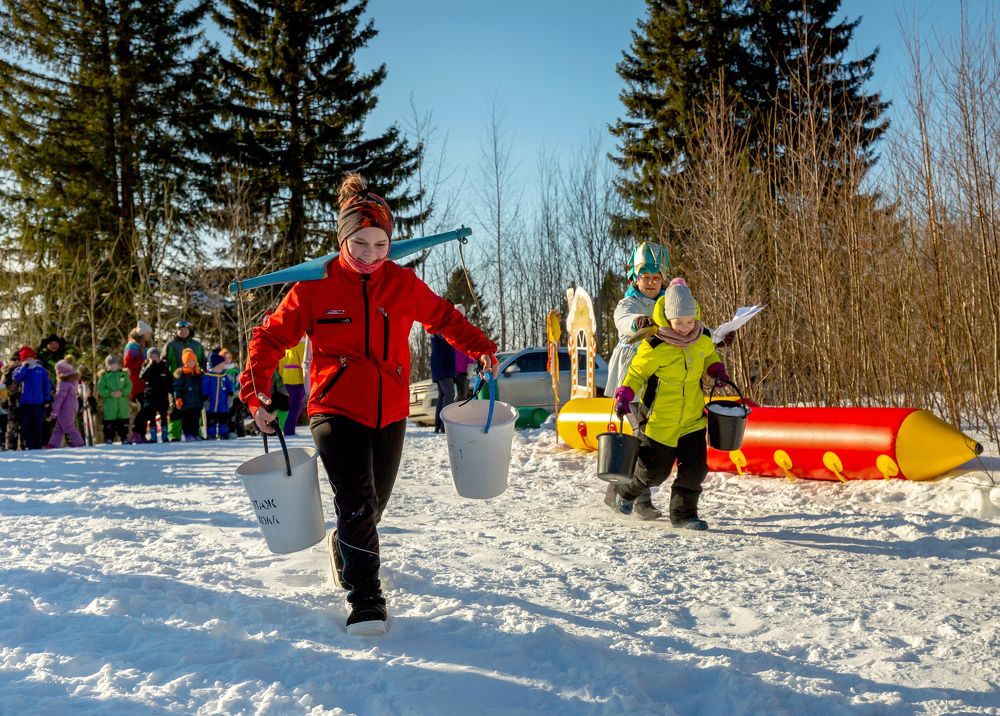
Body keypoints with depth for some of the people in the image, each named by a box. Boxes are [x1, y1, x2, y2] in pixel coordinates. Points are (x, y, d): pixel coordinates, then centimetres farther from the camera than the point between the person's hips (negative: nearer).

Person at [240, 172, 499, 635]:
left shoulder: (403, 284, -2)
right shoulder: (315, 287, -9)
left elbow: (443, 318, 13)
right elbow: (270, 339, -2)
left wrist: (480, 349, 0)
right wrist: (256, 395, -13)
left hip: (390, 415, 4)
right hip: (336, 411, -3)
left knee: (373, 505, 17)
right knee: (357, 505, -15)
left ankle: (343, 548, 49)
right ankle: (366, 602, -4)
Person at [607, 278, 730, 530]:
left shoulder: (702, 341, 0)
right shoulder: (654, 347, -17)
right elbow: (637, 373, -6)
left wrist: (717, 370, 5)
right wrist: (624, 396, -20)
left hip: (693, 419, 5)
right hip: (660, 422, -5)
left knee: (695, 469, -2)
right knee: (654, 471, 5)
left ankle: (683, 513, 16)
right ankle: (620, 492, 32)